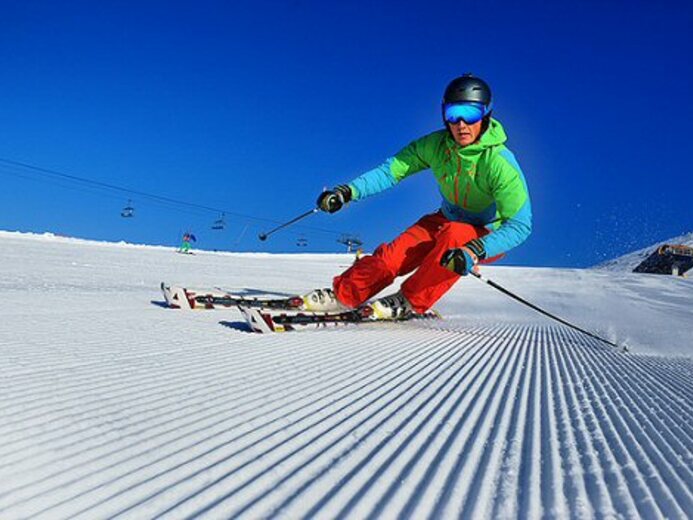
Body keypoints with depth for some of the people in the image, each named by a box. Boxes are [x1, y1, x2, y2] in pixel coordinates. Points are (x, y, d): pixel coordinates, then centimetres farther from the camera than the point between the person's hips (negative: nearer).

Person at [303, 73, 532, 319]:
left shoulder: (500, 163, -29)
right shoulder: (437, 144, -15)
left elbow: (520, 225, -31)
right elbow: (393, 169, -13)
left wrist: (476, 250, -46)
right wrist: (348, 191, -28)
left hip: (489, 237, -4)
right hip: (447, 220, 4)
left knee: (454, 235, -36)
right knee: (395, 254, -17)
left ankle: (411, 300, -20)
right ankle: (343, 294, 0)